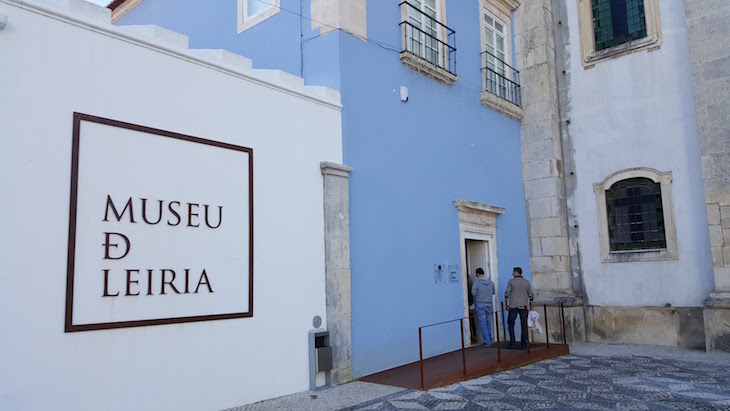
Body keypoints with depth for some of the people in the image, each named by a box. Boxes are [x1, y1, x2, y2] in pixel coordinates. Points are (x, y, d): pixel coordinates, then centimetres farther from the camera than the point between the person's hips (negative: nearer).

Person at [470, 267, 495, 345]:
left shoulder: (477, 281, -11)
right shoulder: (490, 281, 2)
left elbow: (473, 292, -16)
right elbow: (493, 292, 11)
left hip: (480, 304, -4)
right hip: (489, 304, 4)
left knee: (483, 323, 1)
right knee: (489, 322, 15)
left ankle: (487, 341, 1)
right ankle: (490, 339, 22)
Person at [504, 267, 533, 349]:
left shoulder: (511, 281, -2)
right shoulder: (527, 282, 6)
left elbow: (506, 294, -5)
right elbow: (531, 296, 6)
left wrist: (506, 305, 5)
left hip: (513, 306, -2)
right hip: (524, 307, 2)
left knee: (510, 324, 9)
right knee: (524, 326, 7)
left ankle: (512, 342, 1)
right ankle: (523, 344, 5)